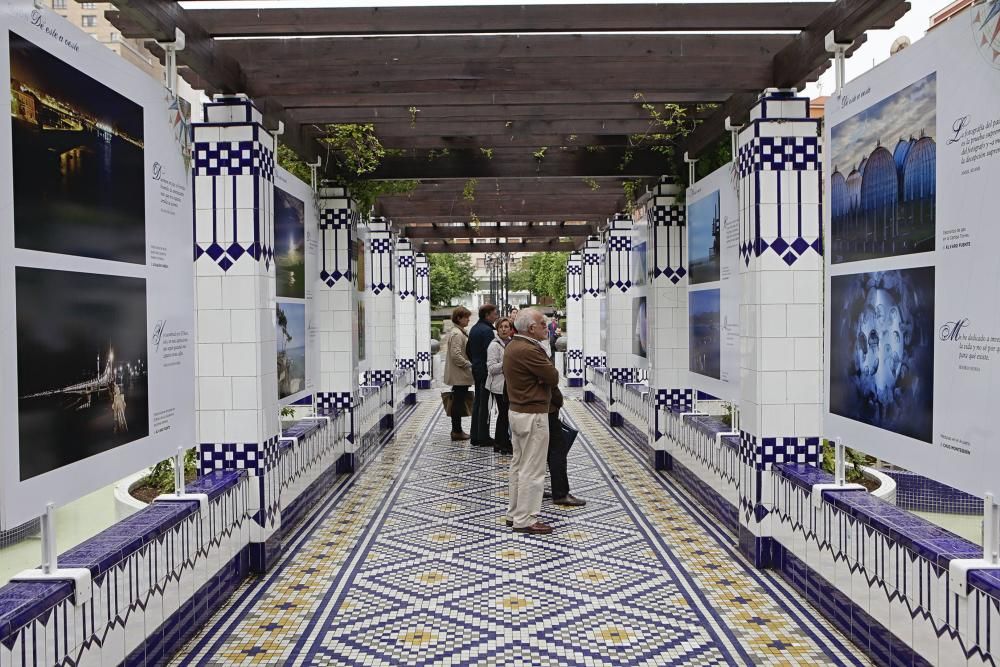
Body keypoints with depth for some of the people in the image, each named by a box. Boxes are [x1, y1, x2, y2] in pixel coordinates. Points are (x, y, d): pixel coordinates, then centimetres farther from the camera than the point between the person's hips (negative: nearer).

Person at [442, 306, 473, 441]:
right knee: (458, 403, -3)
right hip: (459, 375, -10)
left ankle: (457, 430, 21)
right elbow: (456, 355, -24)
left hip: (459, 375, 10)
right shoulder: (457, 334, -17)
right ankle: (457, 431, 3)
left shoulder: (458, 332, 16)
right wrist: (469, 365, -15)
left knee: (458, 403, 14)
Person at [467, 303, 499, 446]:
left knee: (477, 401, 13)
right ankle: (483, 437, 0)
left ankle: (475, 436, 18)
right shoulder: (487, 330, -17)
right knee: (485, 404, -4)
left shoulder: (474, 329, 12)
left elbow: (468, 350, 18)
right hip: (485, 370, -9)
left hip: (476, 369, 9)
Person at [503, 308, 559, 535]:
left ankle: (514, 513, 26)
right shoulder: (529, 350, -23)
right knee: (532, 469, -3)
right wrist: (545, 372, 1)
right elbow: (553, 377, -19)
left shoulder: (512, 347, 10)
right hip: (533, 415, -10)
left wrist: (541, 375, -4)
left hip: (517, 411, 10)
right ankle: (525, 520, 3)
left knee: (519, 464, 17)